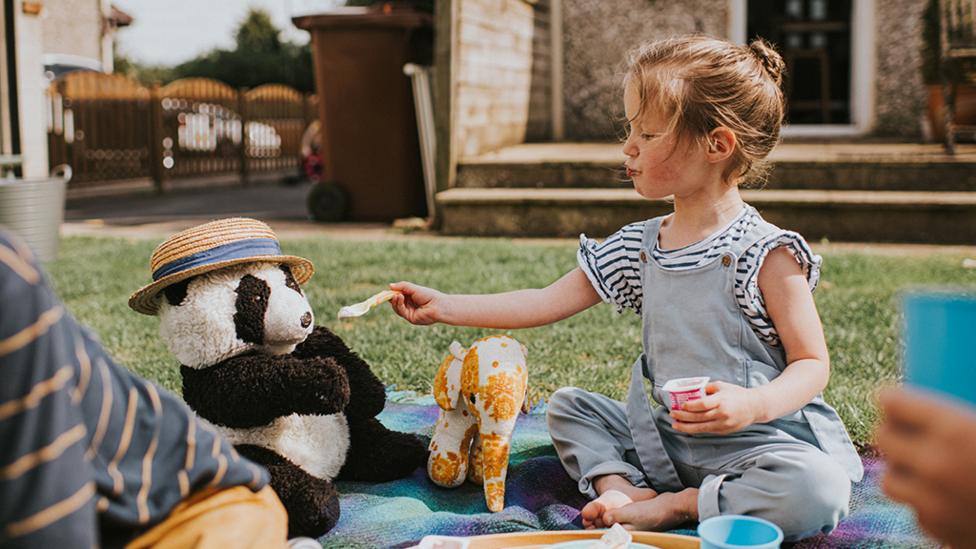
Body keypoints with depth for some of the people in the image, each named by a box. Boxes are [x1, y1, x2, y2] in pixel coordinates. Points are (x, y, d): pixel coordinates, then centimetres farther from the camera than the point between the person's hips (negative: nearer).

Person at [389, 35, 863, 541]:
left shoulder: (765, 253, -14)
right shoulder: (639, 248, 5)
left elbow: (812, 362, -11)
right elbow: (548, 302, 7)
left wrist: (754, 404, -32)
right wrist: (444, 307, 5)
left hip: (759, 441, -6)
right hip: (665, 438, 6)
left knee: (821, 489, -34)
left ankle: (671, 507, -18)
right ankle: (620, 487, -13)